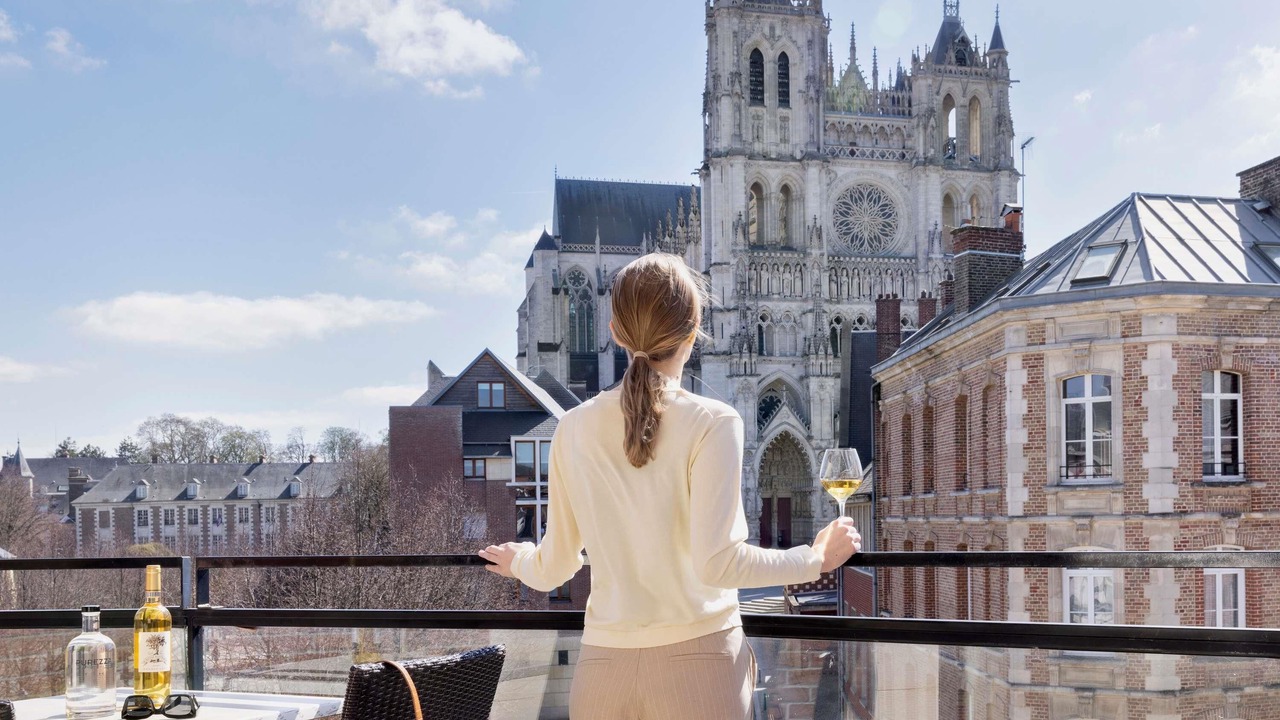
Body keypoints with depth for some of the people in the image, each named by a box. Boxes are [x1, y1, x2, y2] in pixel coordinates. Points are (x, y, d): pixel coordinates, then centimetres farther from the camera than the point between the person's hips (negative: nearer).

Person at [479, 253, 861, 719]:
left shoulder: (575, 427, 1)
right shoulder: (711, 423, -10)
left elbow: (554, 568, 6)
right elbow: (715, 562, -17)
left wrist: (520, 561, 28)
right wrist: (815, 559, -3)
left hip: (605, 663, 3)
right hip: (697, 658, -3)